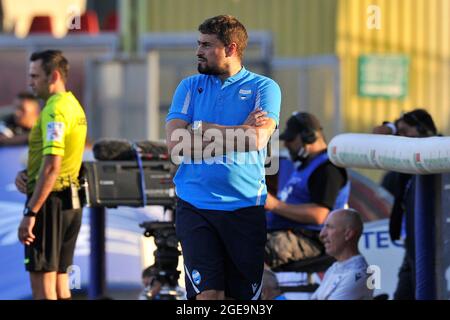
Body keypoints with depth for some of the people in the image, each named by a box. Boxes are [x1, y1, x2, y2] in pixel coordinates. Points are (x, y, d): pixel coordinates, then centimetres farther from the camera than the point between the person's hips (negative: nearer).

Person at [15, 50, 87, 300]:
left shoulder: (54, 110, -17)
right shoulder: (73, 106, 14)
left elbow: (52, 167, -24)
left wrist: (30, 213, -25)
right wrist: (26, 173, 7)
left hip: (50, 201, -10)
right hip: (71, 201, 10)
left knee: (42, 286, -7)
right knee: (60, 283, 14)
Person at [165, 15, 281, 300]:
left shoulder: (263, 87, 4)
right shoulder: (190, 86, 11)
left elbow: (258, 139, -14)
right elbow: (176, 143, -4)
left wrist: (203, 129, -7)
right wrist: (240, 130, -5)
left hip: (246, 208, -1)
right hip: (195, 207, 1)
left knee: (246, 295, 1)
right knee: (207, 292, -9)